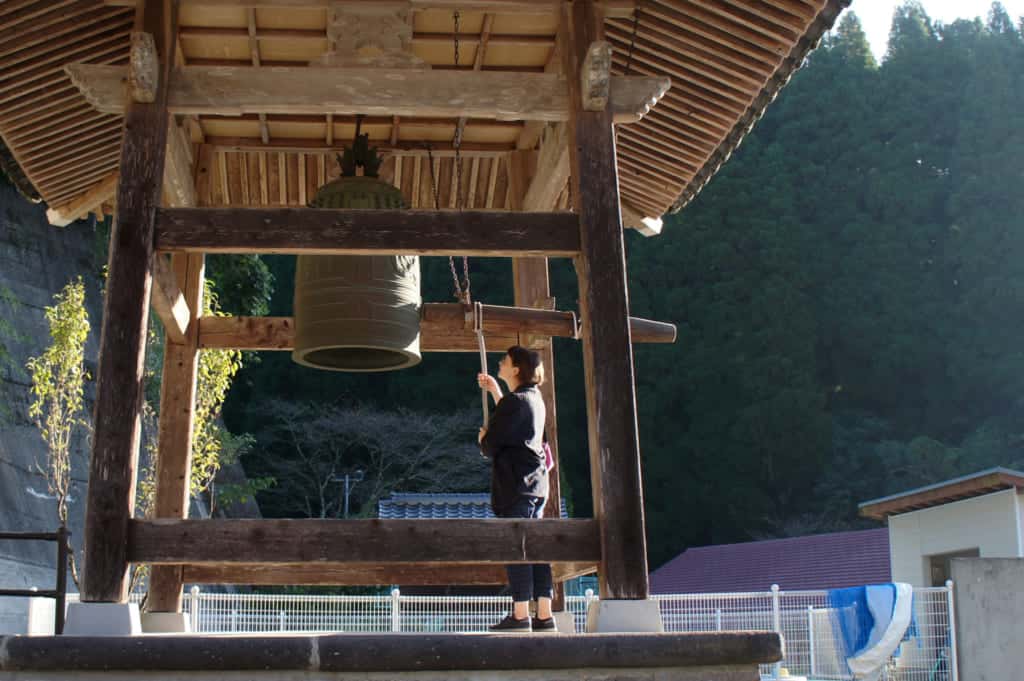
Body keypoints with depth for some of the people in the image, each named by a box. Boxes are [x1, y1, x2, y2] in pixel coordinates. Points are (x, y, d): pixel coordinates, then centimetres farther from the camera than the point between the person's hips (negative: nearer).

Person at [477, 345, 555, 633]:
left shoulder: (514, 401, -12)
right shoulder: (534, 399, 15)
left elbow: (490, 446, -12)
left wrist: (483, 439, 10)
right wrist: (494, 391, 39)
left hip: (515, 485, -9)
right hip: (536, 483, 9)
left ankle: (520, 615, -8)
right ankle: (544, 617, 6)